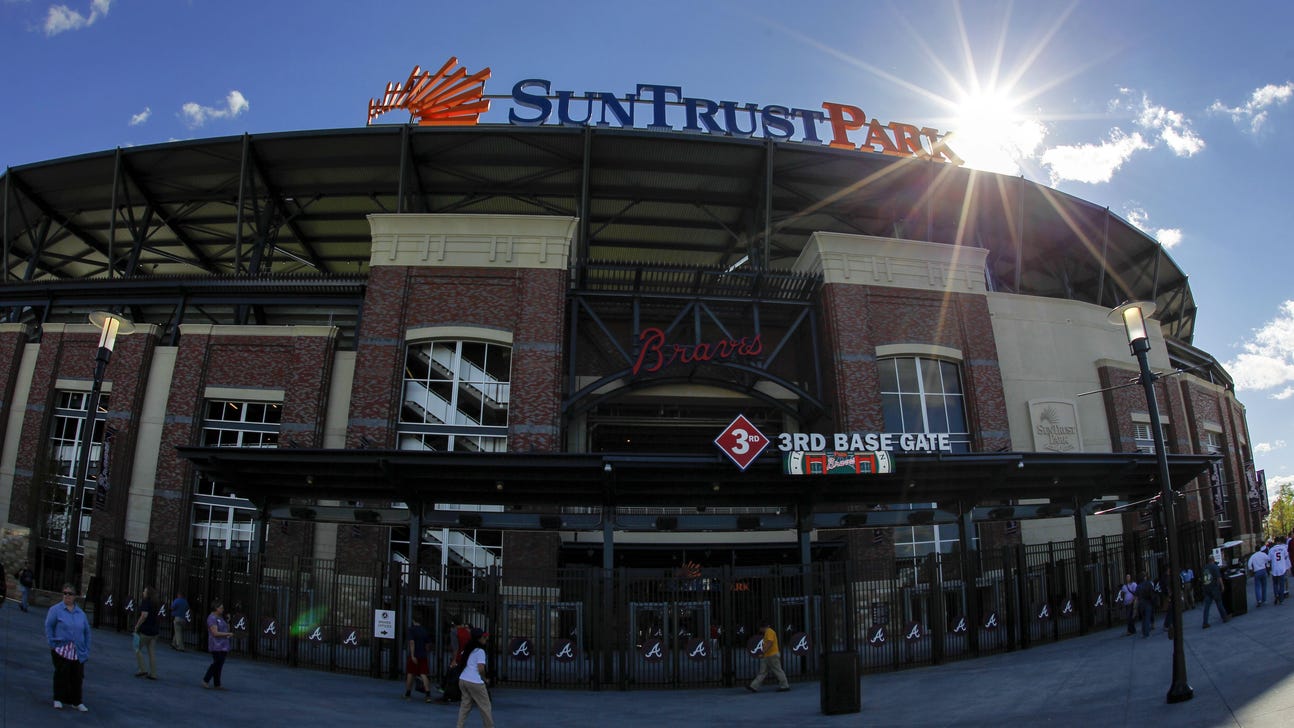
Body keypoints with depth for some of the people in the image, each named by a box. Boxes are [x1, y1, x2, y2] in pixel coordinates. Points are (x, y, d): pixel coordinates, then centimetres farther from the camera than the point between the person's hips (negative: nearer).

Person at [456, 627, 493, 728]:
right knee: (485, 706, 4)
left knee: (465, 705, 14)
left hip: (462, 680, 8)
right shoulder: (480, 651, -8)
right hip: (475, 682, -7)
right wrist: (484, 678, 1)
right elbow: (481, 669, -16)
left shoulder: (468, 650, 15)